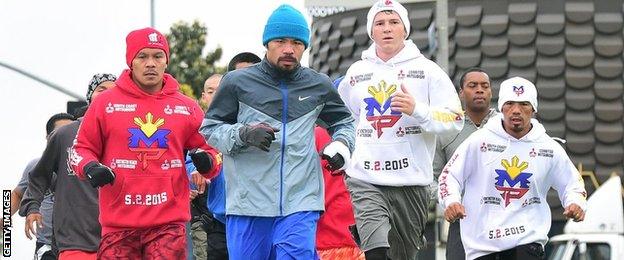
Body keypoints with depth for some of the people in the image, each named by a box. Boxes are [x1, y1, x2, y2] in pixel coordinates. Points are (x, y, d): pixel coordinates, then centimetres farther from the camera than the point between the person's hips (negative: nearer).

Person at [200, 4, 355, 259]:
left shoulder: (319, 86, 11)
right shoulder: (237, 82, 2)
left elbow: (344, 121, 28)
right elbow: (210, 128, 7)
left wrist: (341, 143, 5)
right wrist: (244, 134, -12)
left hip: (301, 202, 1)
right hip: (248, 203, -1)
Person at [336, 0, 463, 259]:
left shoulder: (427, 70, 2)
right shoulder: (357, 72, 11)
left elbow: (455, 120, -6)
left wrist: (417, 109, -20)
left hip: (411, 183, 0)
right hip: (365, 181, 1)